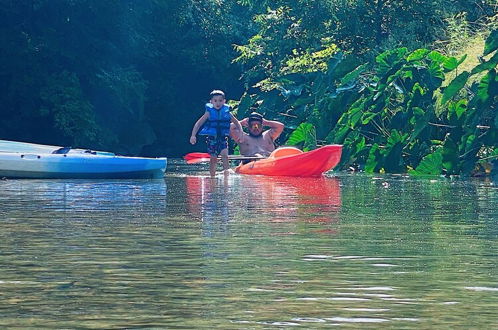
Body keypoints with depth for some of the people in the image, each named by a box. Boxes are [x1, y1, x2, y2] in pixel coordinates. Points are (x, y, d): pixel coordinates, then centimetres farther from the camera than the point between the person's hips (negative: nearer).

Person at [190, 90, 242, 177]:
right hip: (211, 137, -1)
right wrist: (193, 135, -9)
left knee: (224, 155, -18)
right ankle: (212, 176, 13)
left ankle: (226, 172, -19)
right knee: (213, 158, 2)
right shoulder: (209, 113, -2)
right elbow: (198, 124, 0)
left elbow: (237, 123, 16)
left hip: (223, 137, 1)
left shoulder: (227, 113, 4)